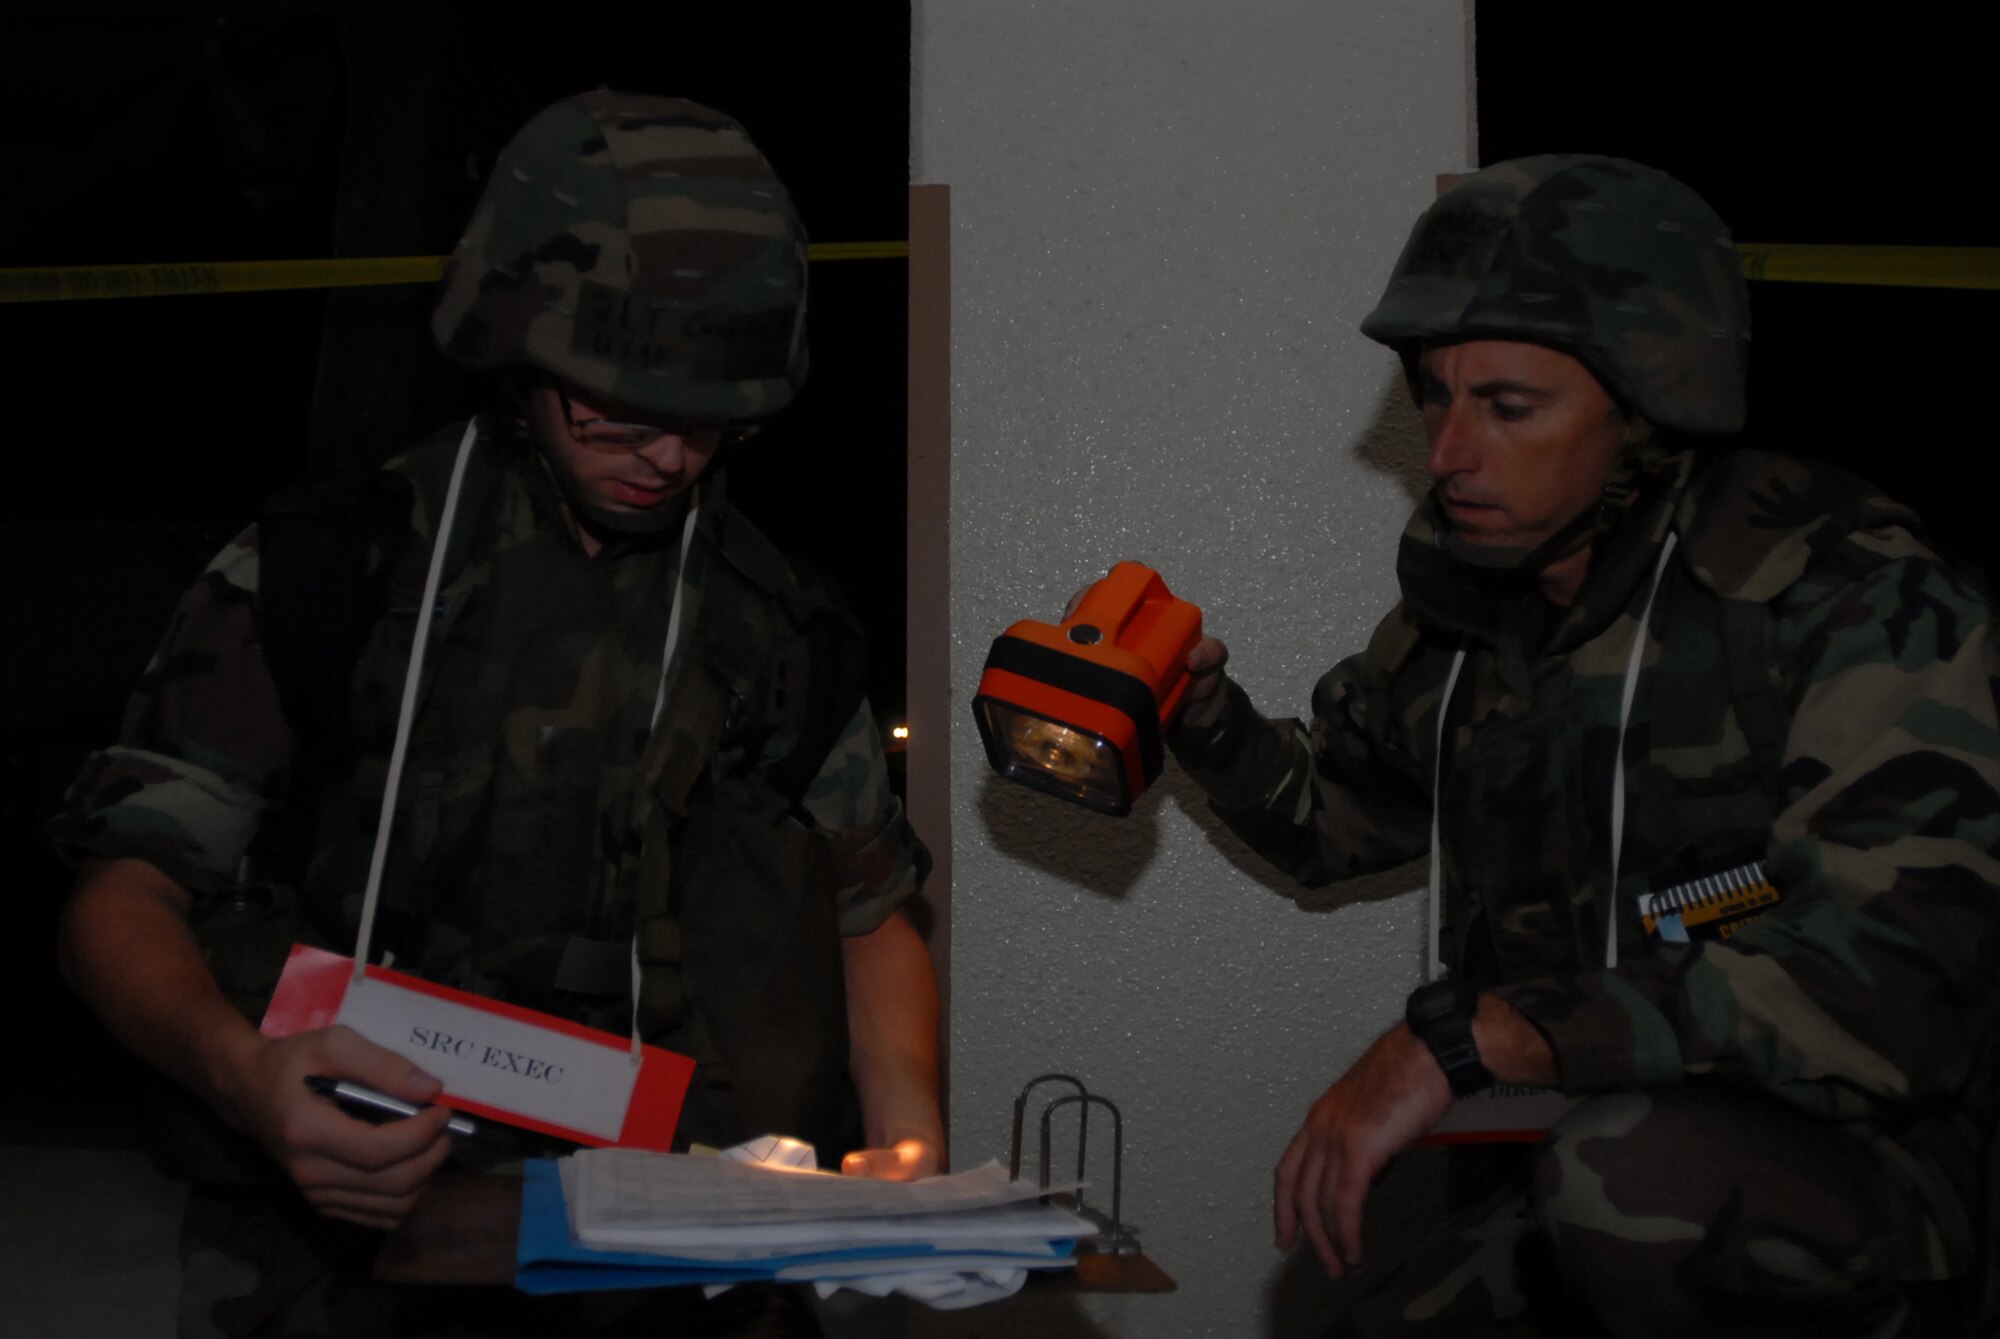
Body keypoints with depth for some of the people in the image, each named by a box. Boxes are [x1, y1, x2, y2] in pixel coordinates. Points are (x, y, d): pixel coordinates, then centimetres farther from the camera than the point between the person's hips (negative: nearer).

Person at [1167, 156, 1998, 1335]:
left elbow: (1887, 983, -31)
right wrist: (1203, 715, -2)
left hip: (1875, 1161, -6)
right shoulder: (1467, 611, 4)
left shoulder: (1855, 600, -18)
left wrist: (1467, 1036, -33)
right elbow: (1331, 817, 21)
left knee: (1634, 1165, -34)